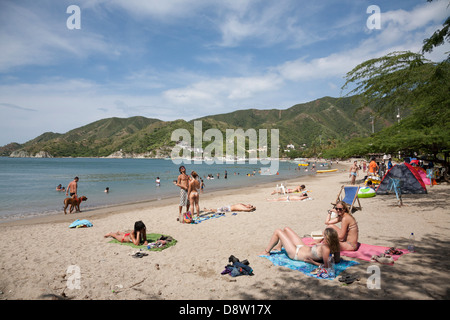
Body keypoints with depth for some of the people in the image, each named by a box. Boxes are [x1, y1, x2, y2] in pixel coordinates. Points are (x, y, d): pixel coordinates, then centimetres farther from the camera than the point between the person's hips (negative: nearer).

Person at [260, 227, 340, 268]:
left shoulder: (325, 249, -39)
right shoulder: (334, 246, -18)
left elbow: (326, 266, -37)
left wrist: (313, 262, -26)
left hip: (295, 253, -9)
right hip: (303, 247, 9)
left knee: (277, 231, 1)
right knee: (286, 229, 24)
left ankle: (266, 252, 23)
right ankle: (279, 246, 51)